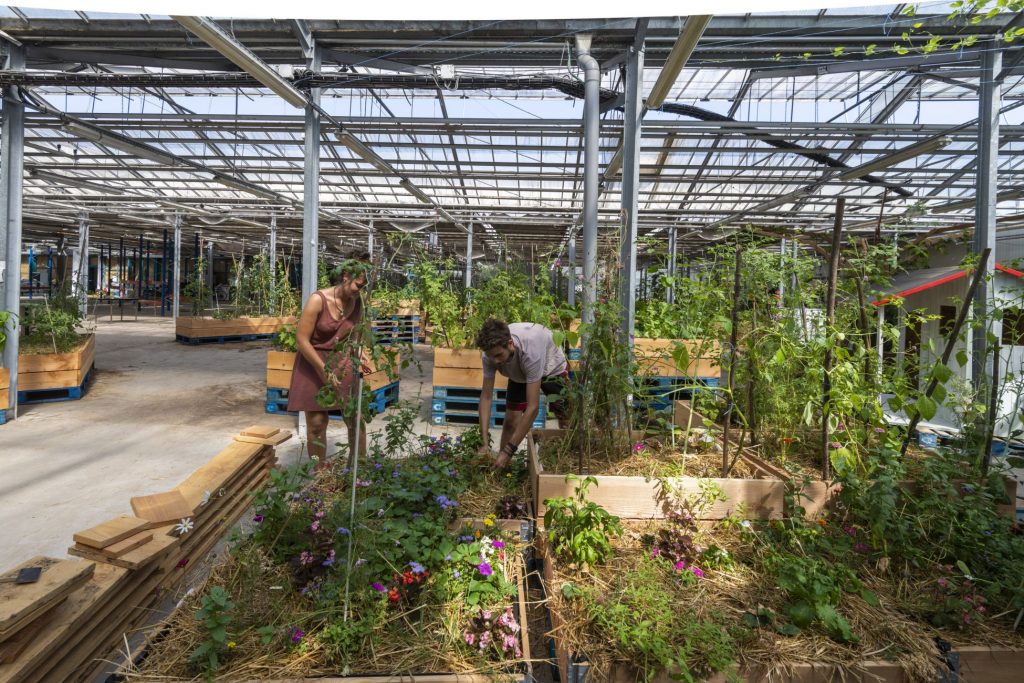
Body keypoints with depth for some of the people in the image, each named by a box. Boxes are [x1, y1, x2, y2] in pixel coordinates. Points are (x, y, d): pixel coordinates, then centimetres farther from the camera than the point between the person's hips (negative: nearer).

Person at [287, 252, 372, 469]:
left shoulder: (357, 302, -2)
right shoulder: (318, 300, -18)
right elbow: (301, 340, -17)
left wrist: (360, 354, -5)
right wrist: (324, 370, -19)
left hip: (343, 364, 4)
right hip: (314, 364, -4)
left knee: (356, 418, 1)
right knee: (316, 422, 0)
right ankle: (320, 472, 18)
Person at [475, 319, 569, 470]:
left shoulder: (530, 351, -46)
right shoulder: (491, 351, -32)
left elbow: (532, 407, -45)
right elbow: (486, 396, -24)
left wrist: (508, 451, -45)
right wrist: (484, 443, -31)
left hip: (552, 370, -3)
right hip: (520, 373, 3)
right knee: (511, 419, -10)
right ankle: (501, 469, 6)